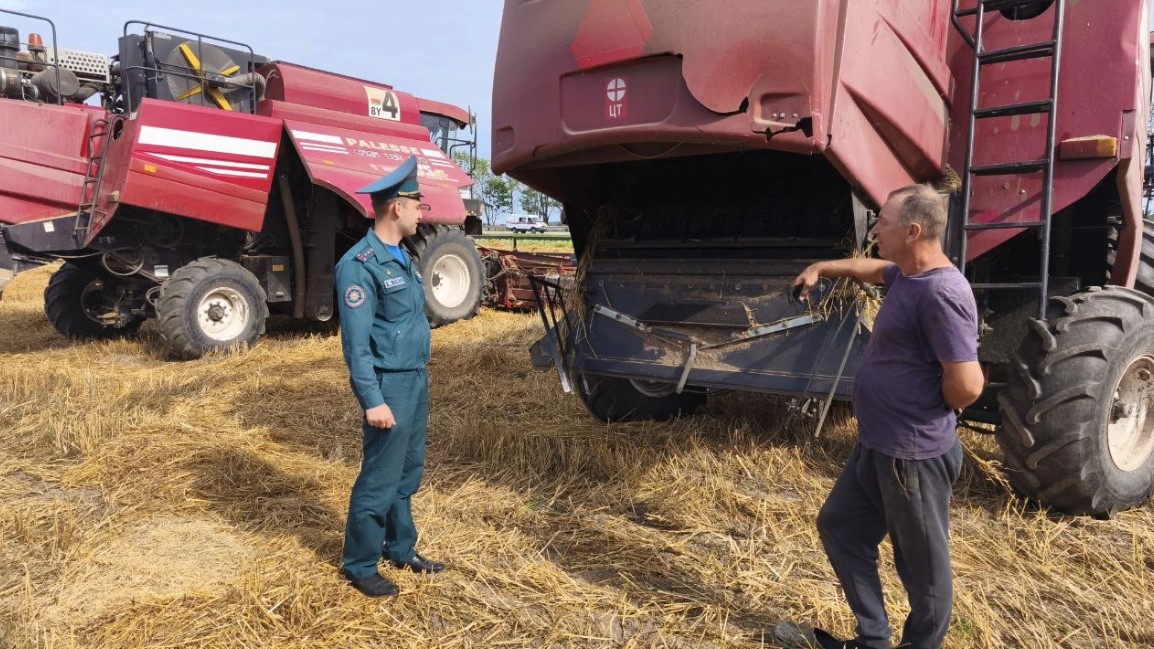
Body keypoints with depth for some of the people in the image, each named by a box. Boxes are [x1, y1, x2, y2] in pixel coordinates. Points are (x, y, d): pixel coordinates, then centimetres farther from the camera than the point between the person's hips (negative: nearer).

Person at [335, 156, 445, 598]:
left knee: (408, 473, 18)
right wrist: (372, 400, -21)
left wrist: (420, 378, 18)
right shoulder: (360, 264, -17)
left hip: (416, 379, 9)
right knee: (380, 480, 1)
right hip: (390, 384, -9)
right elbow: (356, 341, -19)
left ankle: (400, 549, 33)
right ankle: (358, 565, 17)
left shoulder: (401, 256, 12)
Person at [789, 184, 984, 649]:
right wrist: (822, 268, 27)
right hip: (876, 447, 11)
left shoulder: (941, 293, -24)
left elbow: (966, 385, -28)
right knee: (838, 527, 20)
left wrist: (930, 412, -9)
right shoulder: (905, 275, 7)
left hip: (912, 456, -11)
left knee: (922, 565, 8)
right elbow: (873, 269, 33)